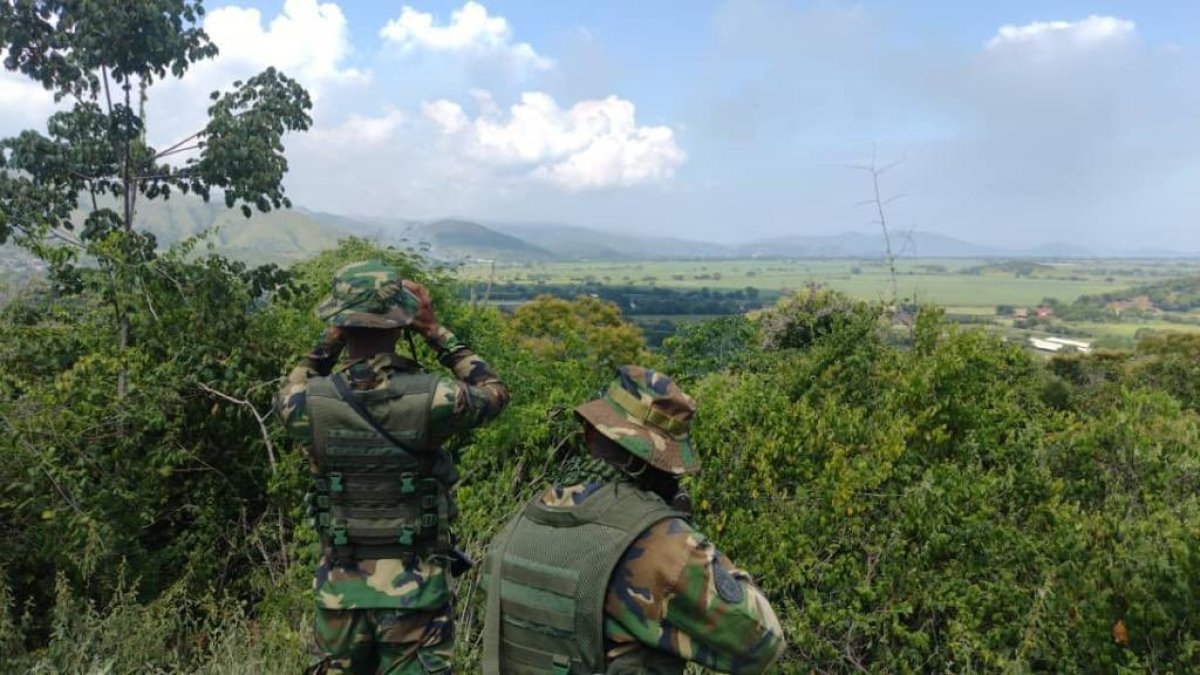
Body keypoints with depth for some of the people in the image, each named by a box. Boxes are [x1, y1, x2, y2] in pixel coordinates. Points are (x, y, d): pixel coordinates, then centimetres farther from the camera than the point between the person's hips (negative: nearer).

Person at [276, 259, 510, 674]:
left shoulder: (313, 403, -12)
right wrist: (436, 332, 2)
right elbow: (494, 392, 3)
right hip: (414, 589, -2)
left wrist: (327, 344, 5)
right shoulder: (430, 398, -18)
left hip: (341, 589, 2)